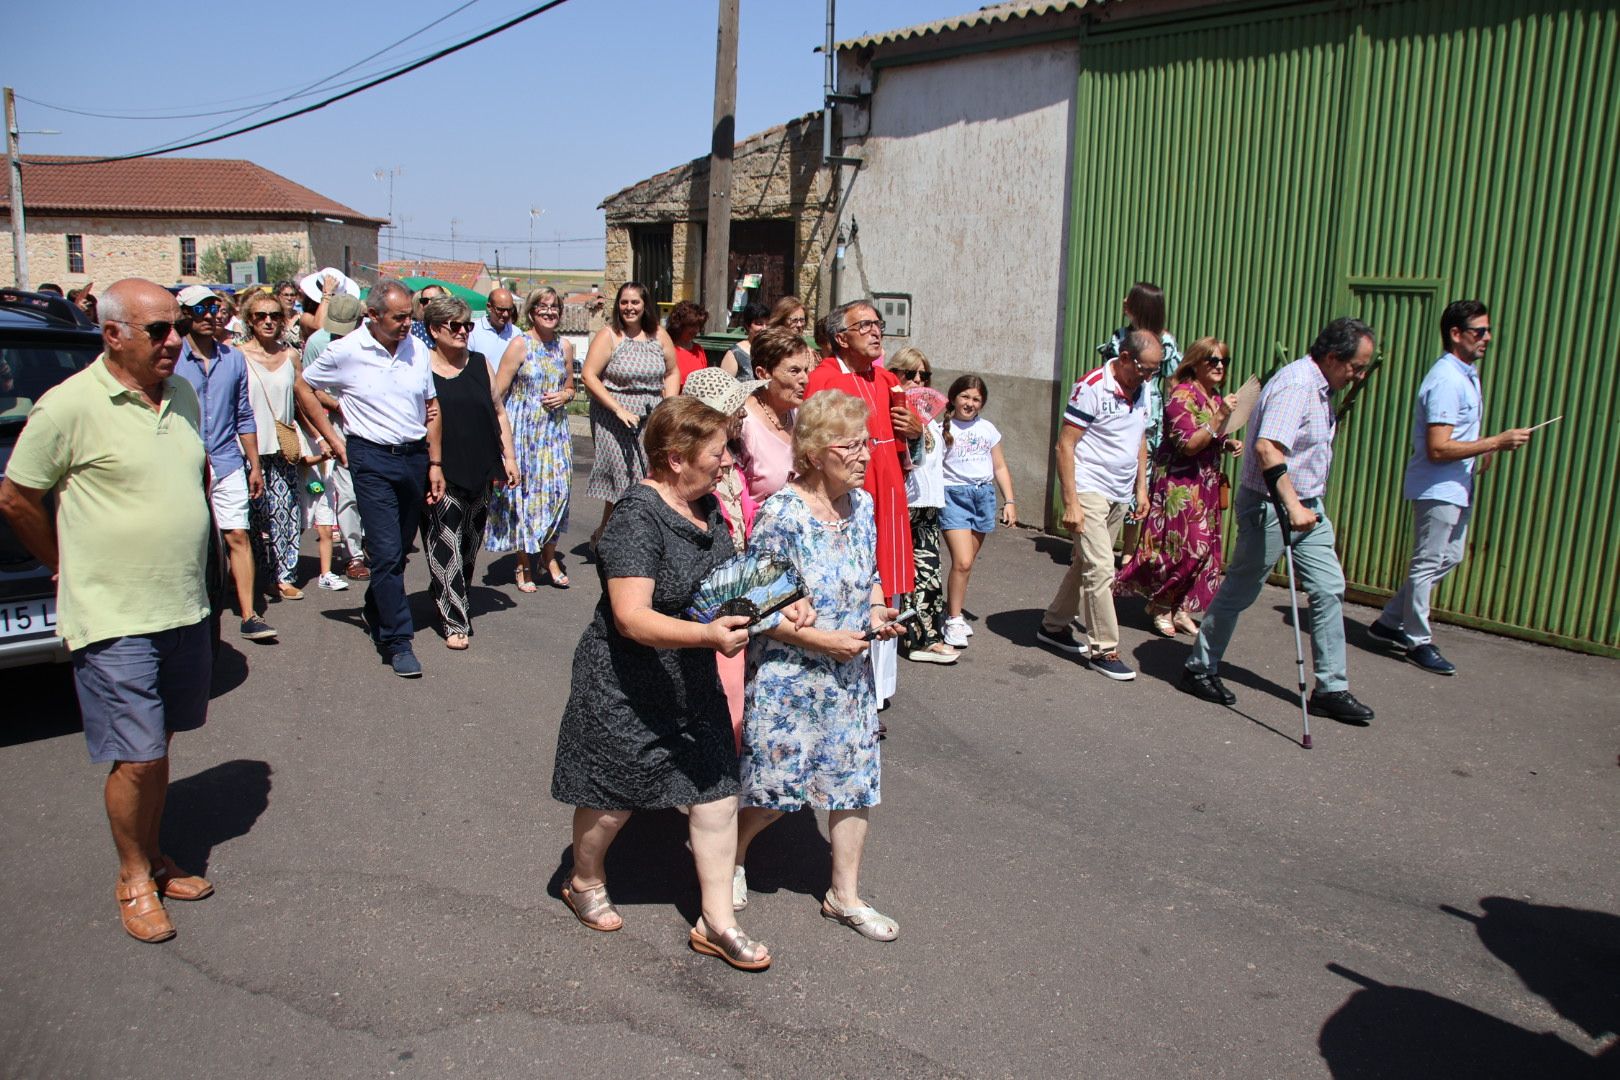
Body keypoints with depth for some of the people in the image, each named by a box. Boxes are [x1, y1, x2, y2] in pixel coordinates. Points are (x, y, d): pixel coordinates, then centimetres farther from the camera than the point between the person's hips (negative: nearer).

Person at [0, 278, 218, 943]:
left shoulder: (183, 395, 7)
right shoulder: (70, 406, -14)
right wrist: (70, 566, 3)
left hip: (185, 610, 6)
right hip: (114, 620, -6)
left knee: (158, 746, 17)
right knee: (137, 758, -2)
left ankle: (153, 857, 32)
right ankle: (133, 879, 19)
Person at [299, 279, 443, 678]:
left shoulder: (417, 351, 6)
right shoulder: (345, 352, -6)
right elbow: (304, 387, 7)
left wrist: (435, 463, 8)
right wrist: (333, 439, 3)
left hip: (415, 456, 4)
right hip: (372, 458, -4)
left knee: (399, 550, 14)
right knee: (386, 553, -8)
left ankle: (376, 612, 37)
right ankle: (397, 641, -2)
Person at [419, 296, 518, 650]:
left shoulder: (480, 364, 9)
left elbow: (498, 412, 15)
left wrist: (508, 457, 11)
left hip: (480, 474, 5)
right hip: (441, 476, -5)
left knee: (470, 548, 13)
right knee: (446, 550, -6)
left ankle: (447, 598, 32)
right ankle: (454, 621, 0)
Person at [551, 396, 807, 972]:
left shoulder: (705, 506, 2)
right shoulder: (638, 517, -25)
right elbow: (631, 617, -32)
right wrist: (709, 634, -44)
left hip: (693, 686, 8)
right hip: (626, 690, -7)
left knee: (716, 790, 7)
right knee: (614, 799, 13)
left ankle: (717, 923, 20)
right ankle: (584, 881, 43)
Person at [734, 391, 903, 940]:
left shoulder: (862, 504, 1)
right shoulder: (781, 514, -21)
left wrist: (877, 612, -5)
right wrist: (824, 640, -21)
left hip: (850, 675, 6)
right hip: (788, 678, -6)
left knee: (855, 781, 11)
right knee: (775, 789, 8)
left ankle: (845, 895, 29)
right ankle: (731, 857, 38)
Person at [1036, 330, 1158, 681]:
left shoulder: (1142, 390, 7)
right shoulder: (1092, 387, -16)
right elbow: (1065, 445, -17)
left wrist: (1141, 487, 16)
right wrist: (1070, 503, -20)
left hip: (1120, 495, 8)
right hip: (1088, 491, -8)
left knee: (1086, 565, 15)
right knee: (1101, 569, -11)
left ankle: (1054, 625, 29)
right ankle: (1103, 649, -3)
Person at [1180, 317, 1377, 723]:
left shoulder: (1319, 388, 11)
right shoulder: (1295, 385, -21)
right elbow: (1267, 448, -34)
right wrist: (1292, 507, -38)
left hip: (1307, 506, 9)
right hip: (1270, 507, -9)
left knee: (1329, 589, 6)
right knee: (1239, 592, 4)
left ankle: (1331, 689, 12)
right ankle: (1199, 669, 20)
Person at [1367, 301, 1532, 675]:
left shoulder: (1467, 373, 12)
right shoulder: (1446, 381, -20)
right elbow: (1438, 449, -26)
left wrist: (1484, 451, 9)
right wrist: (1497, 442, -22)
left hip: (1457, 488, 11)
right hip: (1438, 488, -11)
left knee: (1449, 558, 17)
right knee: (1428, 564, -1)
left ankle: (1390, 622, 24)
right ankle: (1417, 643, 10)